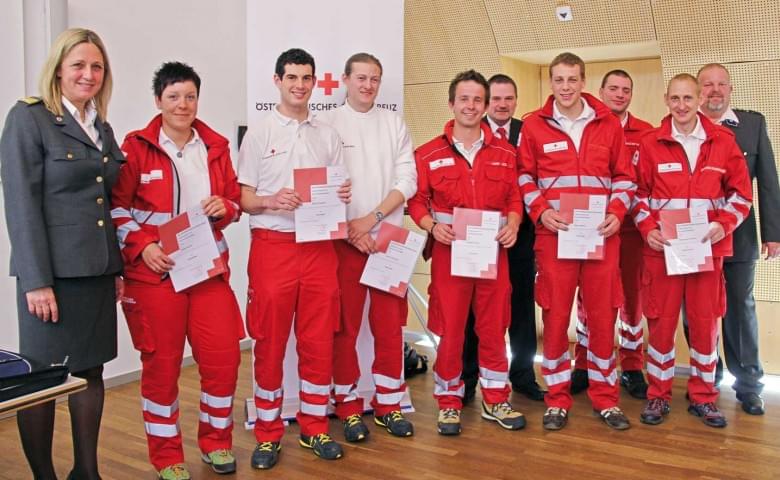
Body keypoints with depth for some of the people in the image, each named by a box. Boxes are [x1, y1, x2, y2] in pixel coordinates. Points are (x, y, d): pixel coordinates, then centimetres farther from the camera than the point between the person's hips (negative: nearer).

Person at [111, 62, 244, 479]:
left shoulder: (215, 146, 9)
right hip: (154, 271, -3)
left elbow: (235, 200, 15)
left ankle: (216, 441, 24)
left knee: (223, 356, 2)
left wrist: (225, 207, -7)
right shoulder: (137, 146, -2)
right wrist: (141, 247, -15)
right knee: (161, 364, 5)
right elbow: (116, 207, -3)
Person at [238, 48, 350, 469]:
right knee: (270, 345, 4)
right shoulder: (260, 133, 3)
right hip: (272, 245, -3)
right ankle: (268, 434, 17)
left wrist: (343, 196, -8)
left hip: (320, 245, 3)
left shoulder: (328, 135, 12)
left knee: (320, 342, 6)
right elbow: (243, 199, 0)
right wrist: (271, 201, -20)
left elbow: (339, 190, 15)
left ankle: (314, 427, 21)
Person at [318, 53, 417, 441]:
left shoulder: (395, 124, 9)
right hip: (342, 239, -2)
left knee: (390, 325, 6)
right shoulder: (326, 124, 1)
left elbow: (407, 181, 2)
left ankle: (388, 404, 19)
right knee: (345, 327, 4)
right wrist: (348, 229, -13)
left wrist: (371, 218, -10)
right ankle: (348, 407, 16)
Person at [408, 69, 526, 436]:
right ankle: (449, 403, 20)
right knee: (450, 330, 4)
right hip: (449, 252, -2)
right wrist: (431, 226, -15)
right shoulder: (429, 154, 0)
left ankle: (495, 400, 25)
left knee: (493, 328, 11)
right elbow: (417, 200, 2)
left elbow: (514, 198, 10)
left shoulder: (504, 153, 8)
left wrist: (513, 223, -9)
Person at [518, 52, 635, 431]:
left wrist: (617, 212, -4)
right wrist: (540, 212, -8)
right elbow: (525, 176, 7)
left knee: (603, 315, 6)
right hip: (554, 234, -1)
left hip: (601, 235, 1)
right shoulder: (534, 125, 4)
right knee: (555, 316, 3)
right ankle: (557, 399, 16)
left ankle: (605, 396, 21)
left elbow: (624, 176, 12)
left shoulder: (609, 124, 7)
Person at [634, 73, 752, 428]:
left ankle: (703, 396, 23)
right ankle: (658, 395, 19)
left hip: (707, 248, 1)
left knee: (705, 322, 7)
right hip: (661, 248, -1)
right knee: (661, 322, 5)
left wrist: (724, 224, -7)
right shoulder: (650, 143, 1)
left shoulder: (723, 141, 4)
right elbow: (639, 192, 7)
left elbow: (741, 192, 8)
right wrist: (647, 228, -7)